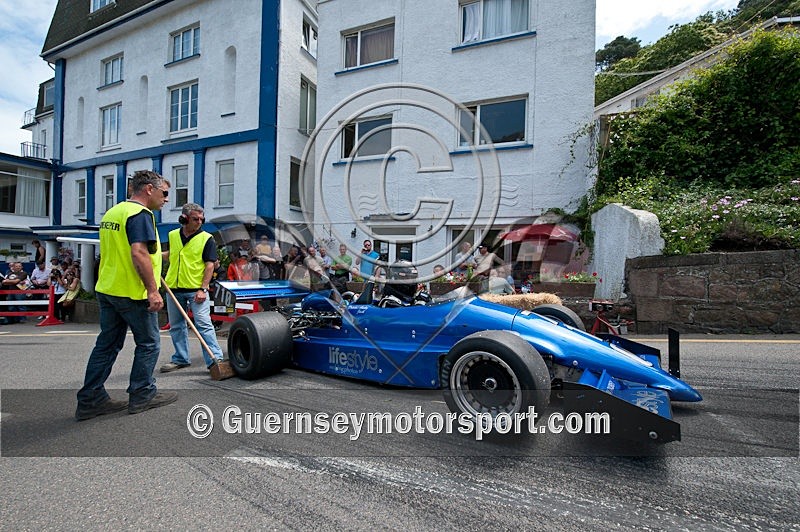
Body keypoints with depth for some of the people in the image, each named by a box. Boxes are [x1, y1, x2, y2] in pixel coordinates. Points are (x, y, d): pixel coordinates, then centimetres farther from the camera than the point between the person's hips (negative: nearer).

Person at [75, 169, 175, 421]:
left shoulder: (112, 212, 15)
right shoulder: (140, 214, -16)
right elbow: (138, 253, -26)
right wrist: (153, 290, -24)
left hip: (106, 290, 9)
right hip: (133, 293, -9)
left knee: (106, 344, 14)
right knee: (148, 344, 6)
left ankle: (90, 400, 20)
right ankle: (142, 396, 16)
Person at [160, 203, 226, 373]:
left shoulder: (206, 238, -5)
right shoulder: (173, 235, 9)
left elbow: (210, 265, -10)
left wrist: (203, 289, -16)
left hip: (196, 290, -5)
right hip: (174, 288, 6)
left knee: (204, 324, -10)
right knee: (176, 326, 14)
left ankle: (215, 359, -8)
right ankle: (181, 359, 28)